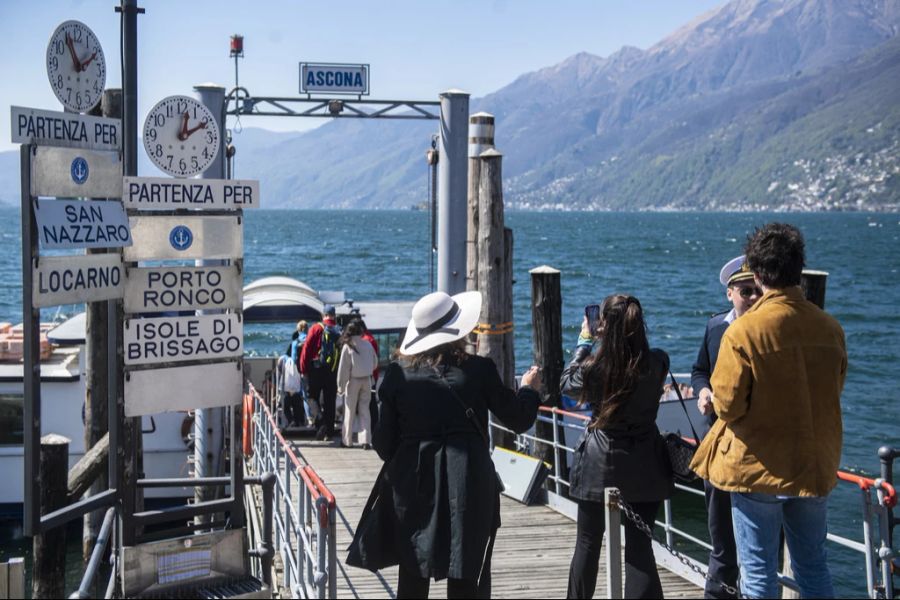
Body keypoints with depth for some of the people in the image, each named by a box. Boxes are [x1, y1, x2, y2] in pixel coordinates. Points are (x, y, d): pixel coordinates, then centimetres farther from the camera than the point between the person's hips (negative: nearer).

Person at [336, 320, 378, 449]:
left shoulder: (347, 346, -11)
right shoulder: (368, 345, -2)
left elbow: (343, 368, -9)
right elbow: (375, 363, 9)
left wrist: (341, 386, -4)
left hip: (353, 381, -3)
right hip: (367, 380, 3)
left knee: (350, 411, 8)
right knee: (364, 410, 7)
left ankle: (347, 440, 14)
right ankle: (365, 440, 1)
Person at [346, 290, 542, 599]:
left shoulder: (398, 372, -1)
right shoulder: (478, 369, -5)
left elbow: (384, 440, 1)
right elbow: (518, 419, 4)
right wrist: (529, 388, 24)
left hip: (412, 483, 2)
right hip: (468, 485, -2)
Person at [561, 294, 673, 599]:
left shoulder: (594, 367, -15)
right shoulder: (657, 362, -9)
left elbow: (566, 383, 6)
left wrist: (584, 343, 14)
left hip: (599, 466, -1)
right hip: (644, 468, 1)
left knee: (588, 543, 14)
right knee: (639, 546, 4)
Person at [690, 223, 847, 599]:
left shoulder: (743, 332, -19)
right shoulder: (830, 328, -4)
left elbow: (728, 405, -16)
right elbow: (833, 392, 8)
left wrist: (715, 398, 5)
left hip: (759, 469, -4)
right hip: (816, 469, 4)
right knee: (813, 568, 17)